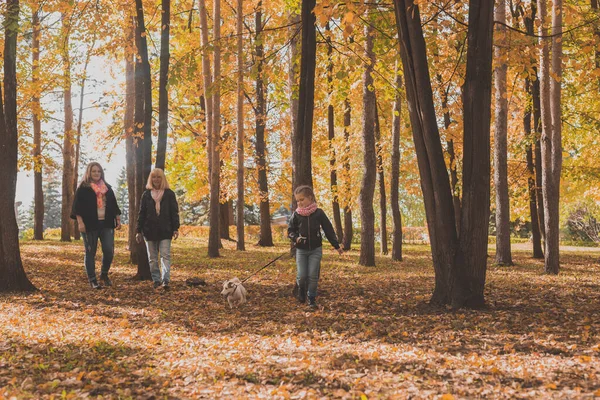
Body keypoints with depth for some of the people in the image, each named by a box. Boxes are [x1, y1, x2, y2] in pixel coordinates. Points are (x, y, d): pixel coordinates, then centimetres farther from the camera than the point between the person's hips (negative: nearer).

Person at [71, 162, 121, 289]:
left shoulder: (107, 188, 15)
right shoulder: (83, 188, 1)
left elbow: (113, 205, 19)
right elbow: (77, 207, -4)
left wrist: (118, 219, 12)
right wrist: (80, 222, -13)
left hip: (106, 224, 4)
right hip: (90, 225, -3)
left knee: (109, 251, -5)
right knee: (90, 253, 2)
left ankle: (104, 274, 18)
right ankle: (92, 280, 10)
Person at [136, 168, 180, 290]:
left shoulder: (169, 194, 3)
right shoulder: (146, 194, 8)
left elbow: (174, 212, 2)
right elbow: (141, 214, 9)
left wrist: (176, 228, -5)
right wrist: (139, 231, 4)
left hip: (165, 231, -2)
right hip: (150, 231, 3)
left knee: (165, 255, -9)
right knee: (152, 258, 7)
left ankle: (166, 280, -15)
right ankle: (156, 280, 14)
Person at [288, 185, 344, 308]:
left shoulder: (319, 213, -5)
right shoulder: (296, 215, -3)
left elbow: (328, 230, 1)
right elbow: (290, 230, 5)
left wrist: (336, 246, 3)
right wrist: (296, 238, -16)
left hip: (316, 249, -1)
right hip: (301, 250, 1)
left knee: (313, 276, -3)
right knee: (301, 276, -6)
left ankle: (312, 298, 13)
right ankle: (301, 289, 25)